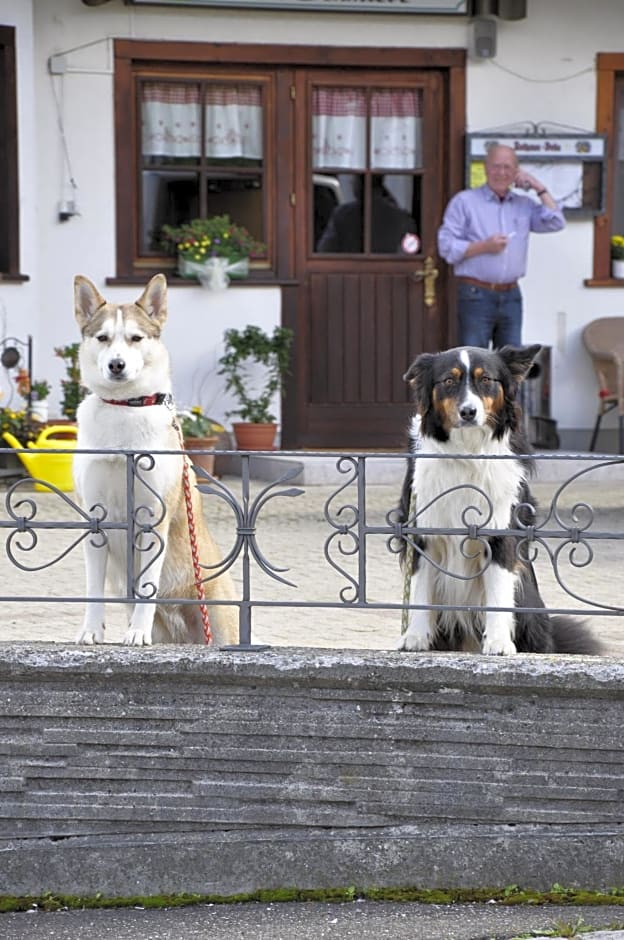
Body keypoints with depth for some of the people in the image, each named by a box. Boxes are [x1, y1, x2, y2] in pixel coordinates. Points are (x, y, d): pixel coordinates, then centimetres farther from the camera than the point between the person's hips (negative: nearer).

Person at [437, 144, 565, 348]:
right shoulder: (464, 201, 0)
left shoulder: (524, 205, 13)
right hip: (476, 295, -5)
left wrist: (539, 188, 1)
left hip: (511, 296, 5)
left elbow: (556, 223, 1)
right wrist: (483, 247, -16)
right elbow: (446, 246, -6)